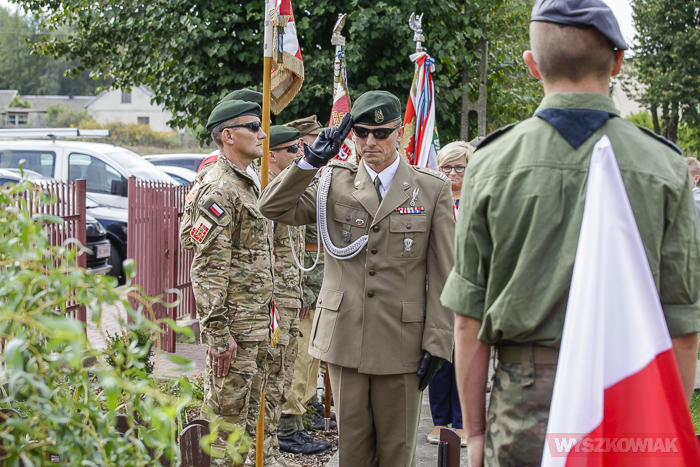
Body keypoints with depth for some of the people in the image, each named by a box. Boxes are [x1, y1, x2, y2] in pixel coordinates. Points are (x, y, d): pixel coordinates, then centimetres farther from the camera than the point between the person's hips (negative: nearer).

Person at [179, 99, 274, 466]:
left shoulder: (246, 186, 17)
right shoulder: (219, 190, -15)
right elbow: (208, 270, -21)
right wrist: (218, 335, -23)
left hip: (256, 327, 10)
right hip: (234, 329, -10)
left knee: (247, 420, 16)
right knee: (226, 418, -3)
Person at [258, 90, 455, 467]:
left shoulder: (433, 189, 1)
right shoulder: (334, 184, 7)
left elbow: (443, 275, 0)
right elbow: (273, 207, -3)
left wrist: (437, 343, -6)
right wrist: (312, 160, -12)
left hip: (401, 343, -2)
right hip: (344, 338, 2)